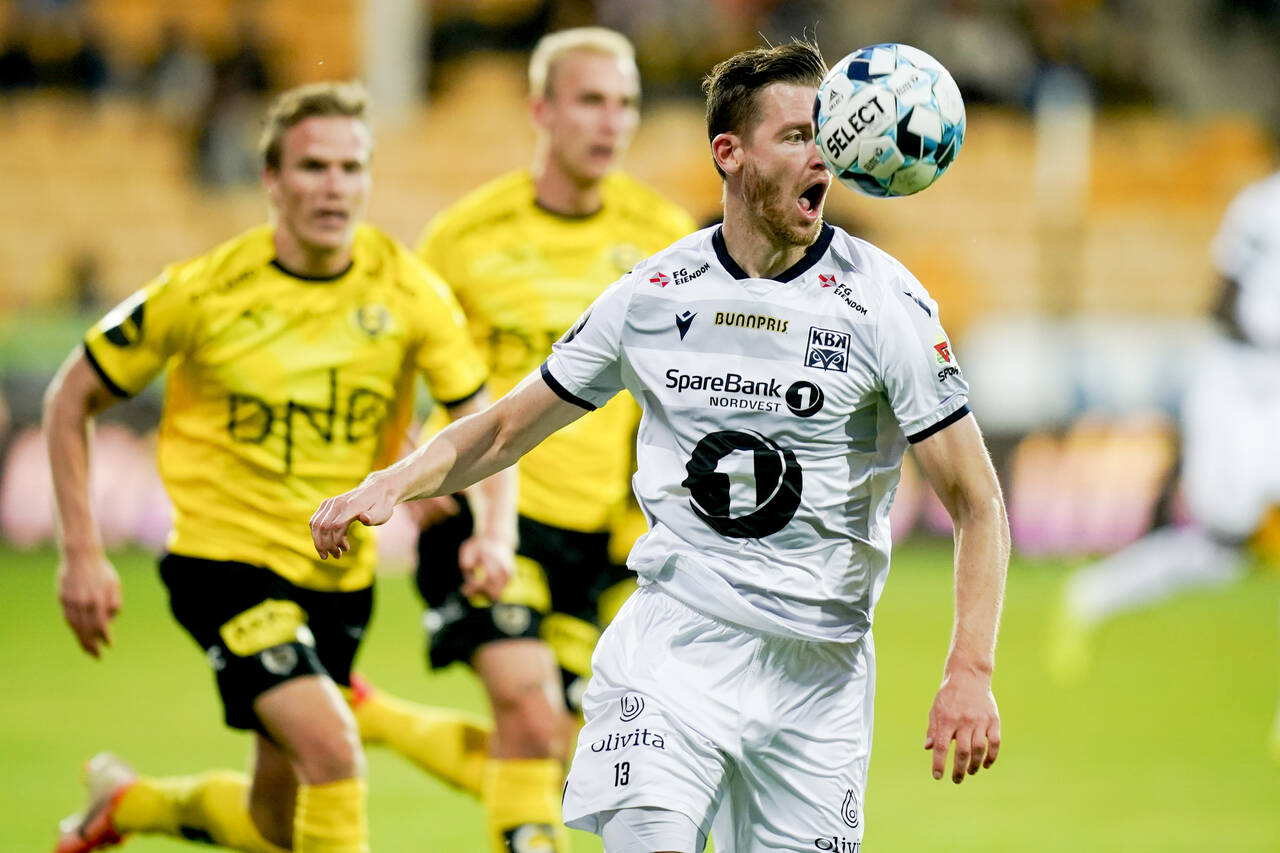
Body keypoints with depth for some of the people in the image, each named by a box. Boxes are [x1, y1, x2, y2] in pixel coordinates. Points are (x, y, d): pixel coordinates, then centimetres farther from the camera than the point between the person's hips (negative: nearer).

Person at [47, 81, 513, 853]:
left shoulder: (409, 291, -7)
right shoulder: (205, 292, -13)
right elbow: (71, 400, -3)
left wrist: (495, 533, -22)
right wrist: (82, 554, -8)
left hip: (341, 578, 4)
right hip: (226, 561, -4)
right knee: (332, 750, -26)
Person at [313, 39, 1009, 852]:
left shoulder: (884, 302, -5)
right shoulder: (653, 295, 2)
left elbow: (977, 502, -5)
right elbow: (508, 428, 14)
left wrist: (971, 671, -17)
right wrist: (393, 482, -5)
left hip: (818, 664, 0)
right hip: (674, 638, 0)